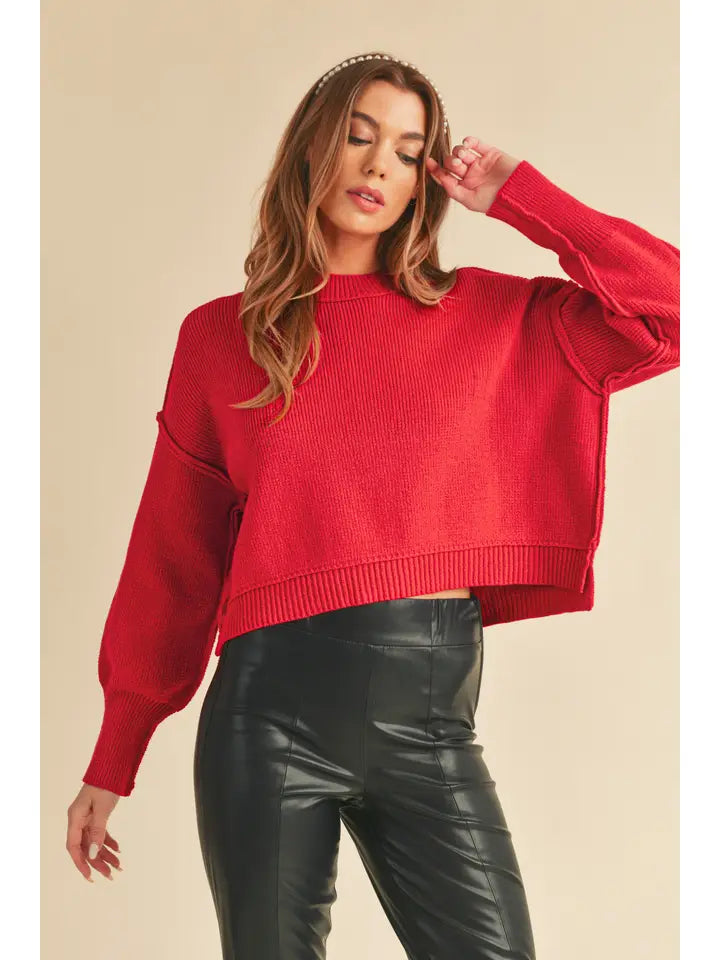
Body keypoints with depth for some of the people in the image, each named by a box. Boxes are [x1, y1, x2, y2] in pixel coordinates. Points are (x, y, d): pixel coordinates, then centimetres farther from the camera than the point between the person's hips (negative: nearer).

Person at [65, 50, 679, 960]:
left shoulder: (491, 317, 9)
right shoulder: (221, 336, 7)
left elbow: (668, 306, 0)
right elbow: (171, 558, 8)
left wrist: (518, 197, 3)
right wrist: (113, 761, 10)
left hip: (435, 714, 1)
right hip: (276, 705, -1)